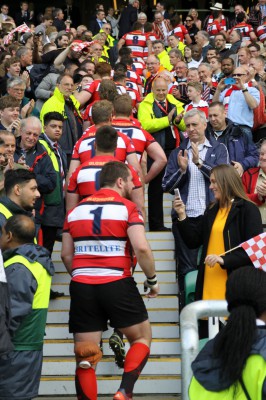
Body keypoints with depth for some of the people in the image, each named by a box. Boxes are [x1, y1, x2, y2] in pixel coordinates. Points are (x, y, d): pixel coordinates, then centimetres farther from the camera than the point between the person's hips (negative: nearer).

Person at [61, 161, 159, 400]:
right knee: (142, 337, 16)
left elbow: (66, 255, 13)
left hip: (82, 287, 4)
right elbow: (141, 248, -14)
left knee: (86, 358, 6)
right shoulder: (127, 207, -3)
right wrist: (152, 280, -1)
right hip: (118, 285, -4)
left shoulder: (76, 209, 12)